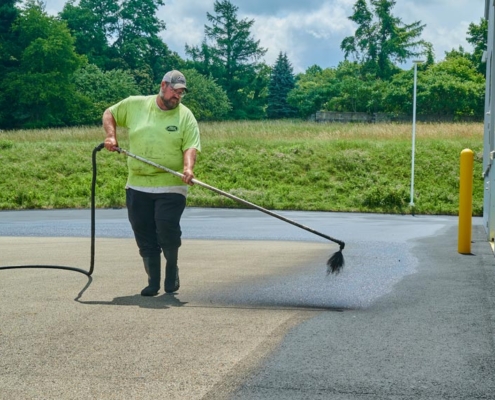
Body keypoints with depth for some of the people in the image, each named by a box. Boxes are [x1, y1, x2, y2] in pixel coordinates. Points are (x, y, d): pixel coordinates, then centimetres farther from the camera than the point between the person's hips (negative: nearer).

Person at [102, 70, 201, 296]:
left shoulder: (185, 116, 1)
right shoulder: (134, 104, 6)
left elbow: (191, 146, -8)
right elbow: (109, 114, 20)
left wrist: (188, 168, -26)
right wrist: (111, 136, 2)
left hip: (171, 186, -3)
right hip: (138, 185, 3)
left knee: (167, 226, -18)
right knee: (144, 234, 5)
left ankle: (172, 269, 10)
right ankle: (153, 282, 19)